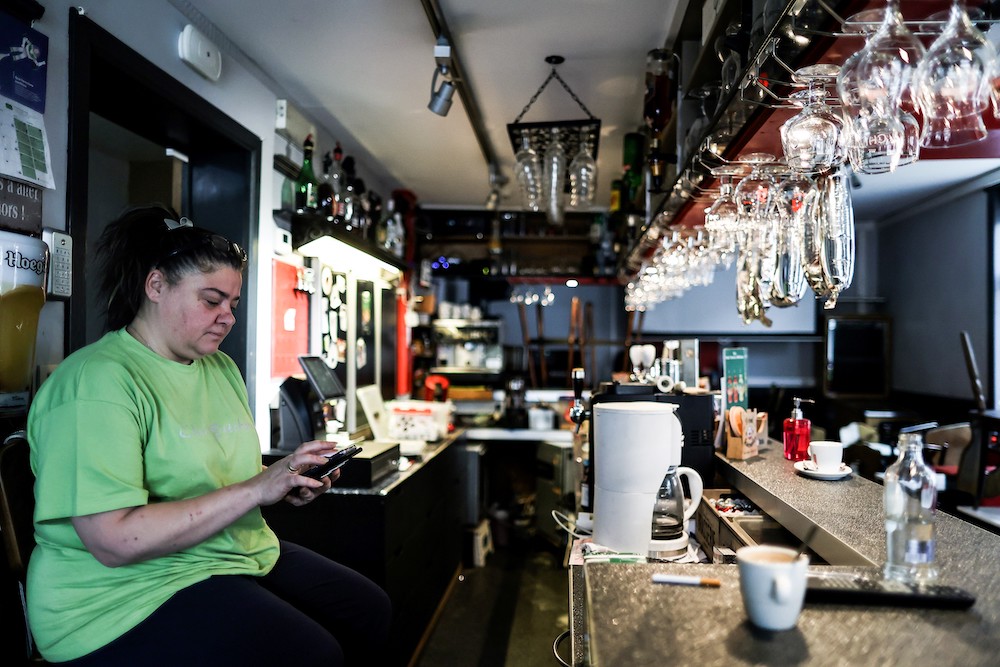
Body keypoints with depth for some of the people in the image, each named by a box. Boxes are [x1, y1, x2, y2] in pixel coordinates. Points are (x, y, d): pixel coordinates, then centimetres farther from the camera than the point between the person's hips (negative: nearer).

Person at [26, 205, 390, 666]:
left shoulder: (222, 368, 10)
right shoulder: (98, 379, -17)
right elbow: (113, 541, -25)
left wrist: (287, 487, -3)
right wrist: (256, 489, -25)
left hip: (240, 555, 9)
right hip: (136, 589, -8)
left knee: (373, 612, 4)